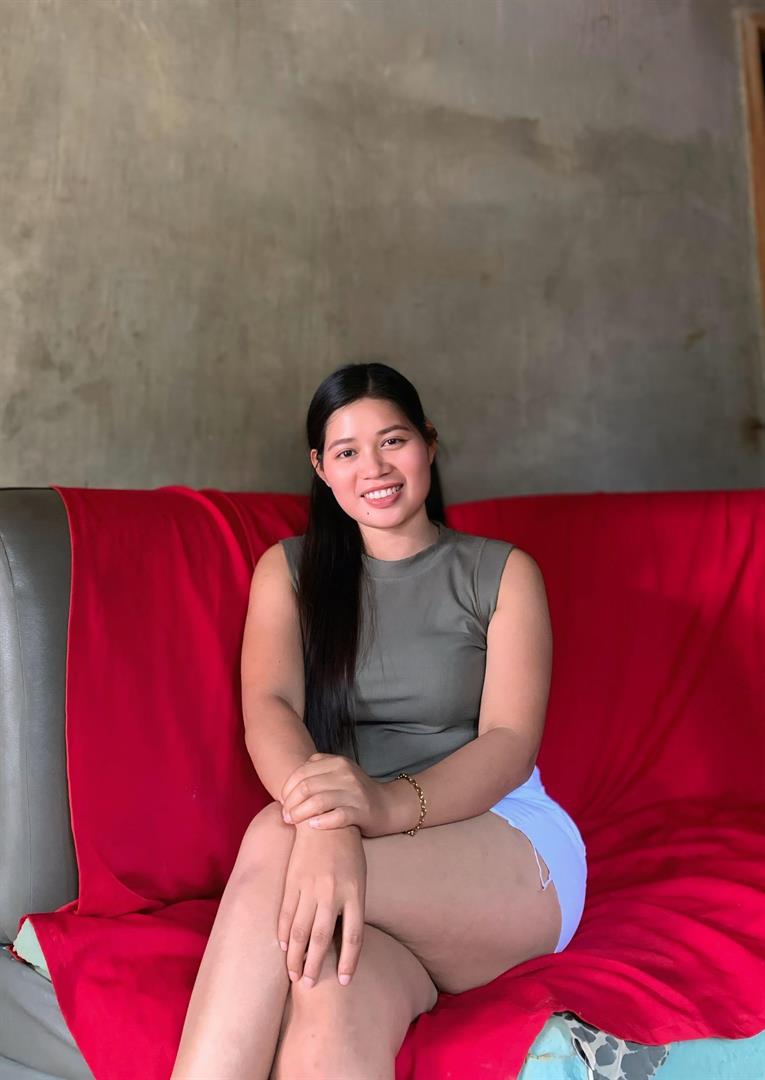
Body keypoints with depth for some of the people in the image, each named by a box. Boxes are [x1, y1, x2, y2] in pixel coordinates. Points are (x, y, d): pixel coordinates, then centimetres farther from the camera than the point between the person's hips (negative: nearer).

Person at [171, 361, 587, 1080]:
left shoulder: (503, 574, 10)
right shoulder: (288, 570, 15)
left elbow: (511, 741, -4)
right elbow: (268, 706, -4)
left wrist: (393, 804, -28)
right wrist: (325, 822, -29)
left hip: (504, 841, 0)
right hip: (362, 864, 1)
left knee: (274, 840, -32)